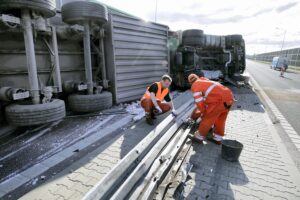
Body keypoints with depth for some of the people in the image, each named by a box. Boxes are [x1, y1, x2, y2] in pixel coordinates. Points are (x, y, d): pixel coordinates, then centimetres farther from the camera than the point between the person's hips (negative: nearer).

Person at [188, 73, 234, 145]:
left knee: (207, 118, 7)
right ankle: (217, 138, 35)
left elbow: (199, 102, -5)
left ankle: (199, 137, 21)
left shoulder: (195, 86, 0)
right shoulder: (205, 81, 25)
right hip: (229, 97, 8)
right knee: (220, 119, 21)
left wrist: (202, 113, 11)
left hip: (220, 100, -8)